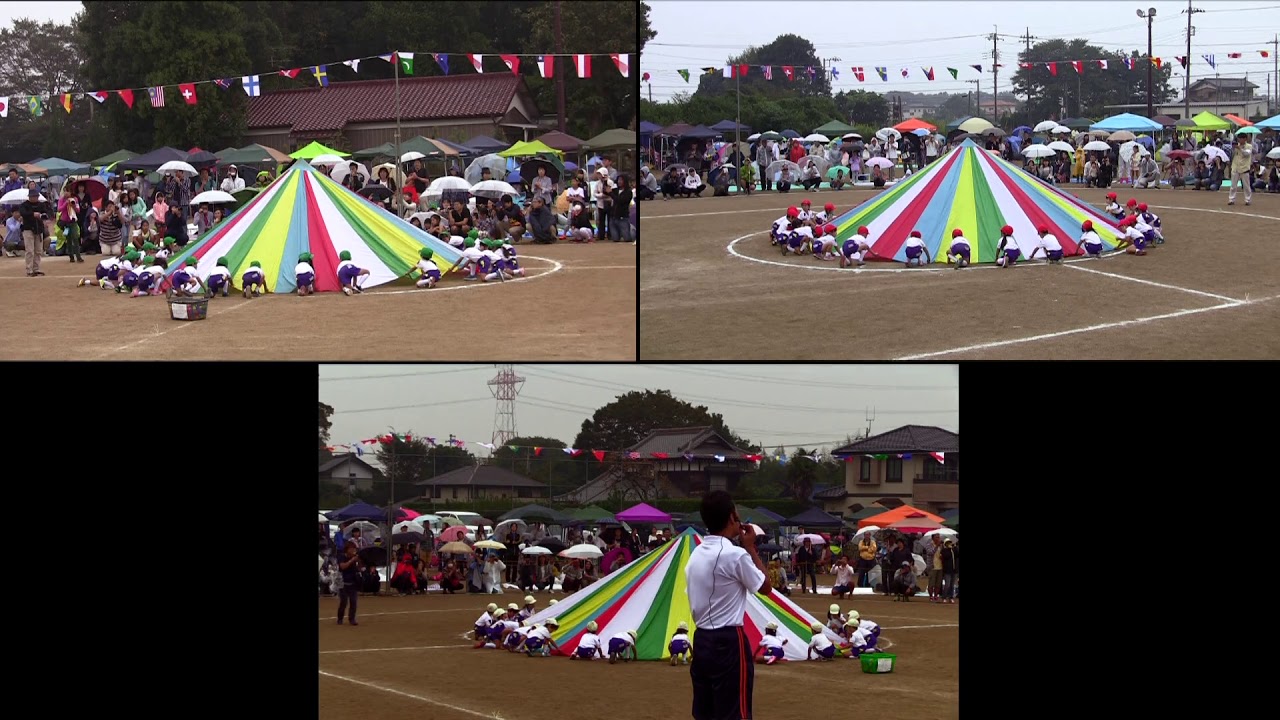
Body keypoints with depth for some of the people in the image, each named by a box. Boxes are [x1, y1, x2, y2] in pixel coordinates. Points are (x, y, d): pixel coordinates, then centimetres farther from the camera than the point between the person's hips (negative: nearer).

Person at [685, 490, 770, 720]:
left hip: (702, 640, 8)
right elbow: (765, 587, -3)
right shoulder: (735, 554, -15)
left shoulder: (696, 554, 10)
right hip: (729, 642, -8)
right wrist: (751, 548, 3)